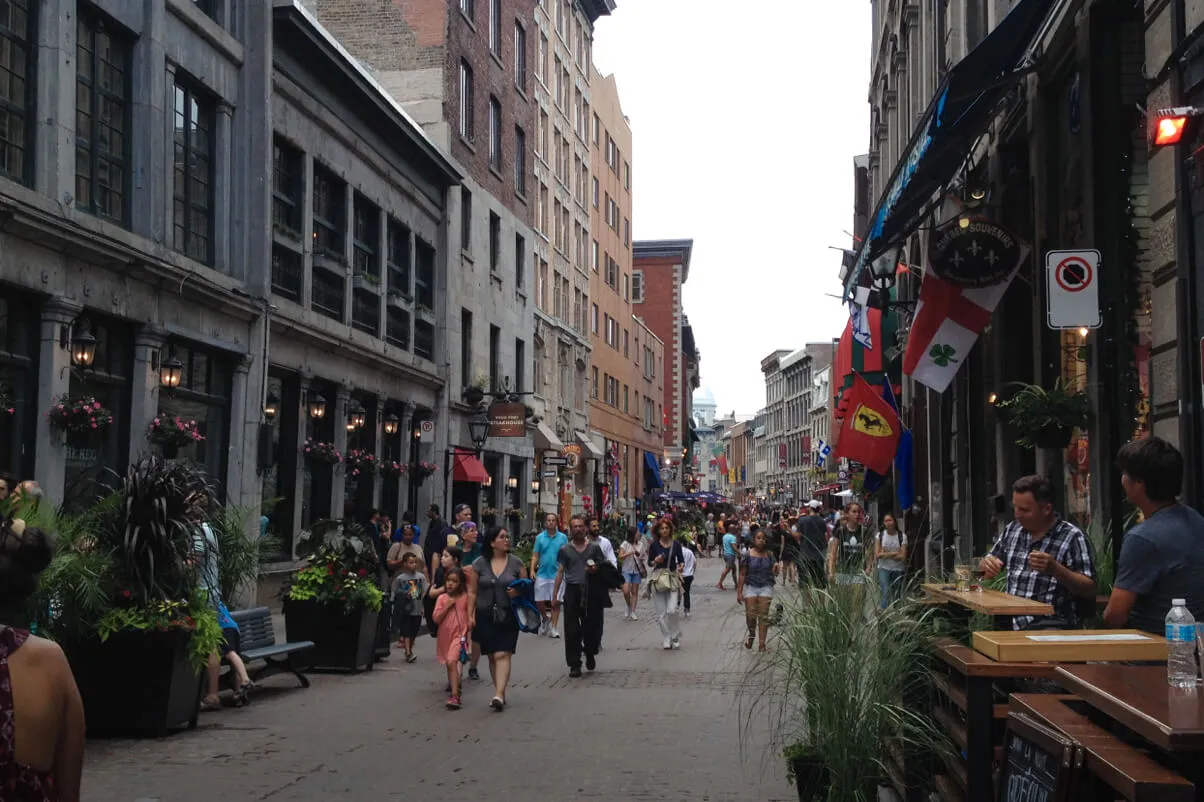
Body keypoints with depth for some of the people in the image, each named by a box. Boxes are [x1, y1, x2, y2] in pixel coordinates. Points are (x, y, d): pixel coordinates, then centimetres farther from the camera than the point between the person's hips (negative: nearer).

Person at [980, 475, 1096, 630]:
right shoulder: (1012, 530, 14)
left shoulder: (1072, 537, -4)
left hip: (1051, 624, -5)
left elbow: (1090, 591, -6)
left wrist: (1056, 569, -21)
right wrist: (986, 565, 2)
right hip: (1010, 622, 5)